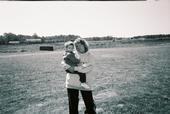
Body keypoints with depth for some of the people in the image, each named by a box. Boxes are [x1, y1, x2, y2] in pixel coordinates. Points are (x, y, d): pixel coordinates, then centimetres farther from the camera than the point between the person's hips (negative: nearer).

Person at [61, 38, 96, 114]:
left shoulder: (89, 56, -2)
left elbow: (89, 68, -17)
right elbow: (63, 62, -3)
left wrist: (75, 68, -21)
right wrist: (68, 67, -23)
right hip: (72, 83, 2)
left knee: (89, 103, 7)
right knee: (72, 104, 14)